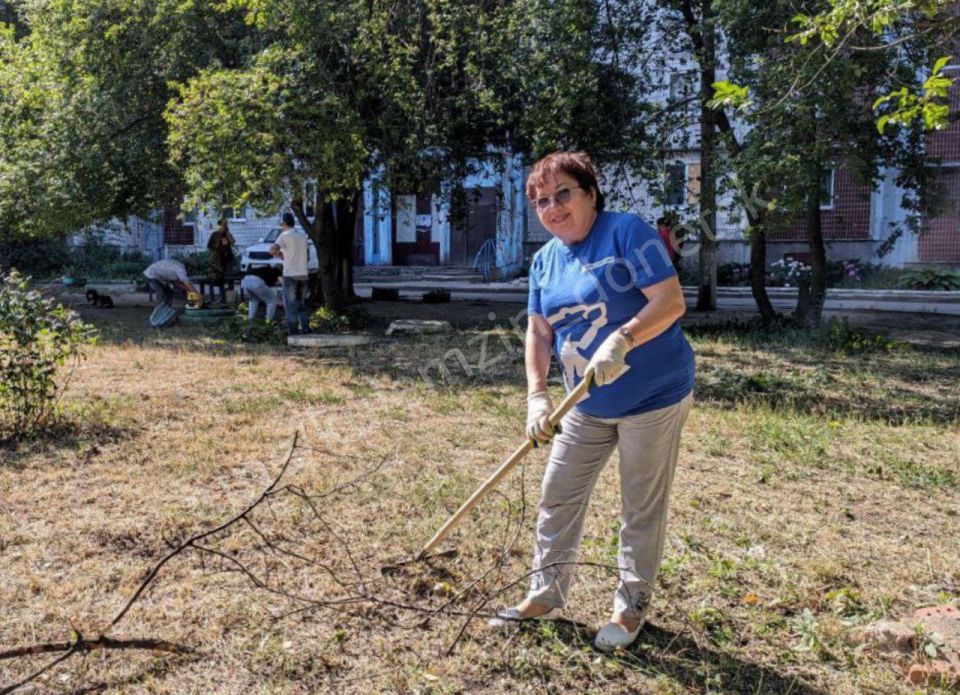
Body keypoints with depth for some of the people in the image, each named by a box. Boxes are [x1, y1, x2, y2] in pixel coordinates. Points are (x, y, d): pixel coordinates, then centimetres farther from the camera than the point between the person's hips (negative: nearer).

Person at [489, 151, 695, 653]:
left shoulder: (626, 231, -14)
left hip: (654, 396, -6)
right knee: (557, 497, 11)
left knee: (642, 509, 7)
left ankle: (631, 607, 25)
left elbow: (671, 301, -21)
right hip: (588, 405, 7)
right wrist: (537, 395, -6)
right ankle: (545, 593, 29)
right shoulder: (544, 260, 6)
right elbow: (538, 333, 6)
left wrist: (621, 339, -34)